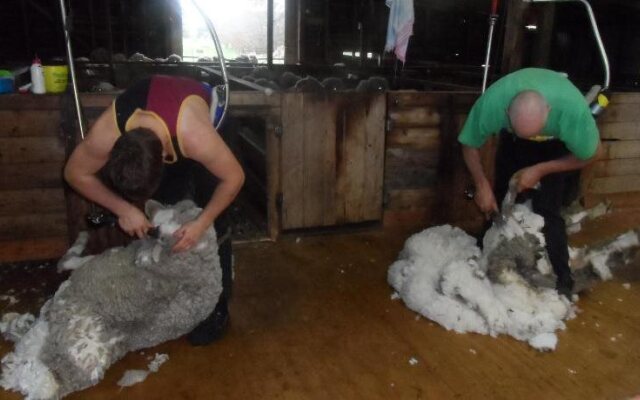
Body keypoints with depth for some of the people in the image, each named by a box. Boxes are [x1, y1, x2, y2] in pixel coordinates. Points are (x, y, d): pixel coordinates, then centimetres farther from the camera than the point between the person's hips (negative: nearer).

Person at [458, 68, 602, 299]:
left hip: (557, 144, -2)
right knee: (503, 197, 2)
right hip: (511, 140, 2)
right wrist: (482, 185, -20)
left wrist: (540, 170, -24)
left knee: (547, 208, -13)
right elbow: (469, 144, -17)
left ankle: (562, 280, -1)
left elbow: (592, 154, -19)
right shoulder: (491, 102, -39)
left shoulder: (573, 109, -41)